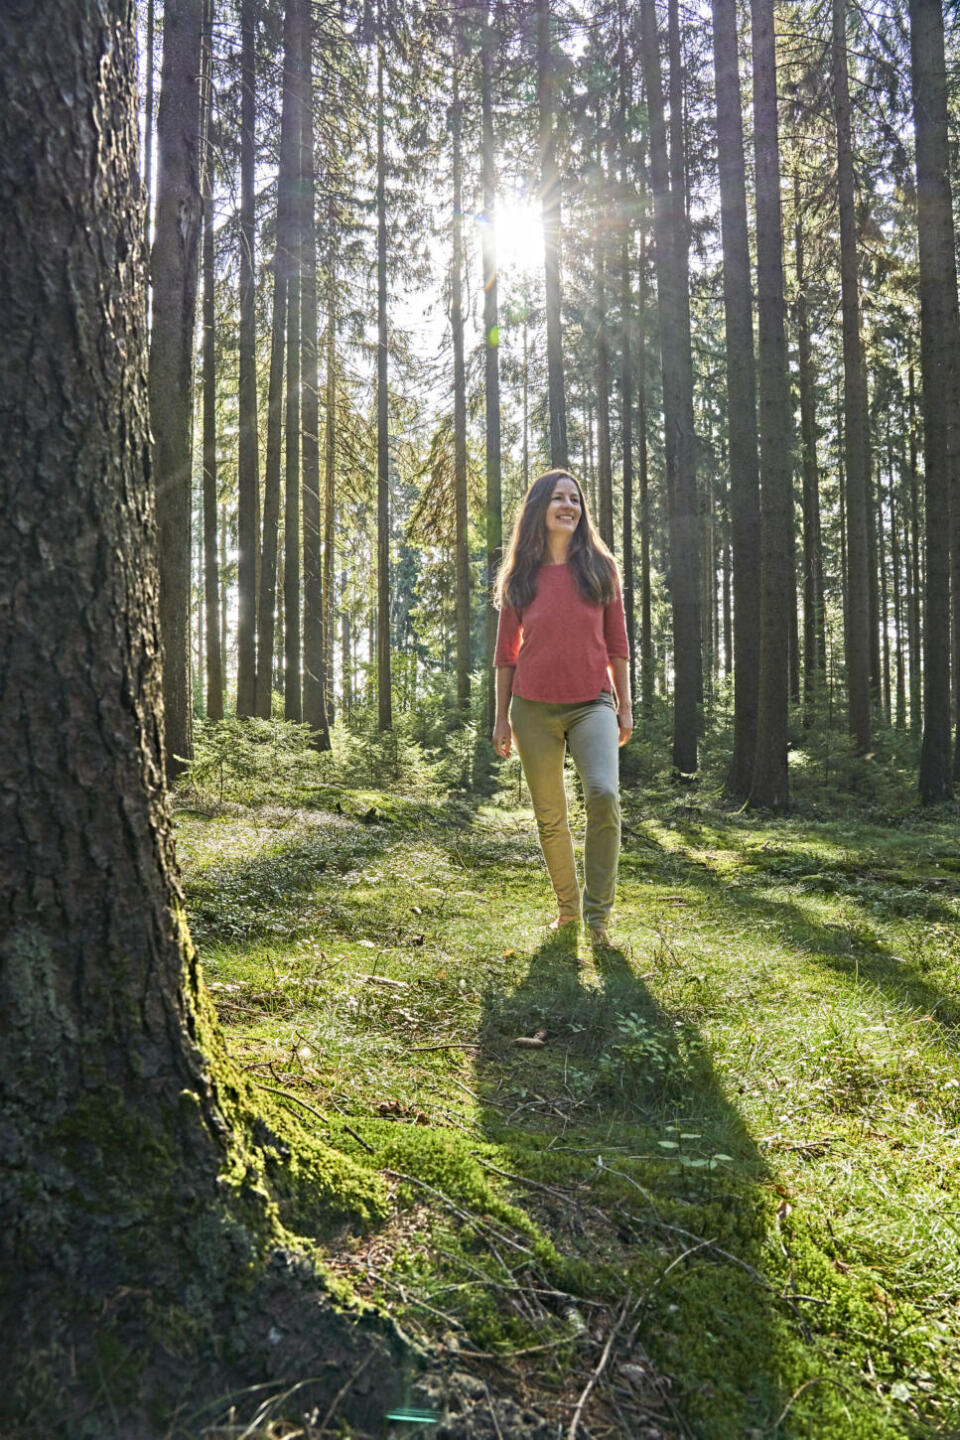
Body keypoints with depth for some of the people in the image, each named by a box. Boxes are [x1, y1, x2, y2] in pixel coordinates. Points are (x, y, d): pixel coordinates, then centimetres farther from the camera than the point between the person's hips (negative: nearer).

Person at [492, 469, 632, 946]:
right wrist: (501, 717, 6)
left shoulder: (600, 567, 6)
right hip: (534, 708, 1)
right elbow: (506, 651, 8)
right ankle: (567, 906, 27)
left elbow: (616, 642, 8)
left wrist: (625, 706, 5)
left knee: (604, 793, -23)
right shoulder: (519, 576, 5)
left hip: (592, 704, -1)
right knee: (550, 816, 6)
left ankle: (597, 910, -8)